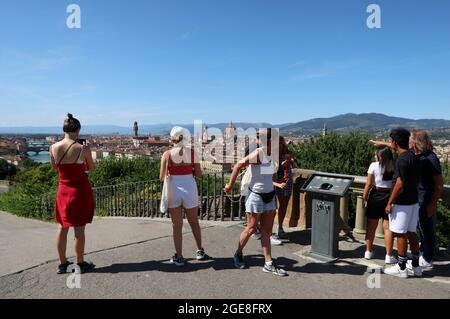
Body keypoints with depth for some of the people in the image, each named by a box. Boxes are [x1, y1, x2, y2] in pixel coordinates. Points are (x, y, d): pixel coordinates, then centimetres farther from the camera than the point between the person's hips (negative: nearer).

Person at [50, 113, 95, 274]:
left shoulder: (53, 148, -6)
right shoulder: (83, 149, -15)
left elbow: (54, 167, 12)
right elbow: (91, 168, 0)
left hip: (63, 190, 4)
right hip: (81, 191, -3)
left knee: (62, 227, 14)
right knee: (79, 228, 5)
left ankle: (62, 263, 25)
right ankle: (80, 264, 16)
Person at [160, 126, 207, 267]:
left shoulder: (167, 154, -5)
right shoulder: (192, 152, -3)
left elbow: (162, 177, -3)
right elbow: (199, 174, 0)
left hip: (174, 190, -1)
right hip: (190, 189, 1)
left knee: (177, 226, 11)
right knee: (194, 222, 20)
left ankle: (179, 257, 17)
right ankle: (200, 251, 33)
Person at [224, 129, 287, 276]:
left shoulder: (273, 154, 3)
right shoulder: (258, 153, -18)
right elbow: (238, 166, -16)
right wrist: (230, 186, -11)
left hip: (269, 196, 6)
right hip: (256, 195, -6)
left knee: (267, 231, 9)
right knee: (251, 228, 6)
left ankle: (269, 264, 15)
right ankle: (238, 254, 30)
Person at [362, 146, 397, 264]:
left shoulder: (374, 165, -8)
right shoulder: (395, 166, -4)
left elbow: (368, 184, -8)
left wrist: (364, 197, 1)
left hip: (375, 196, -1)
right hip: (390, 197, 1)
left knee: (371, 226, 12)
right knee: (388, 227, 6)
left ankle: (368, 252, 23)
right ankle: (389, 256, 10)